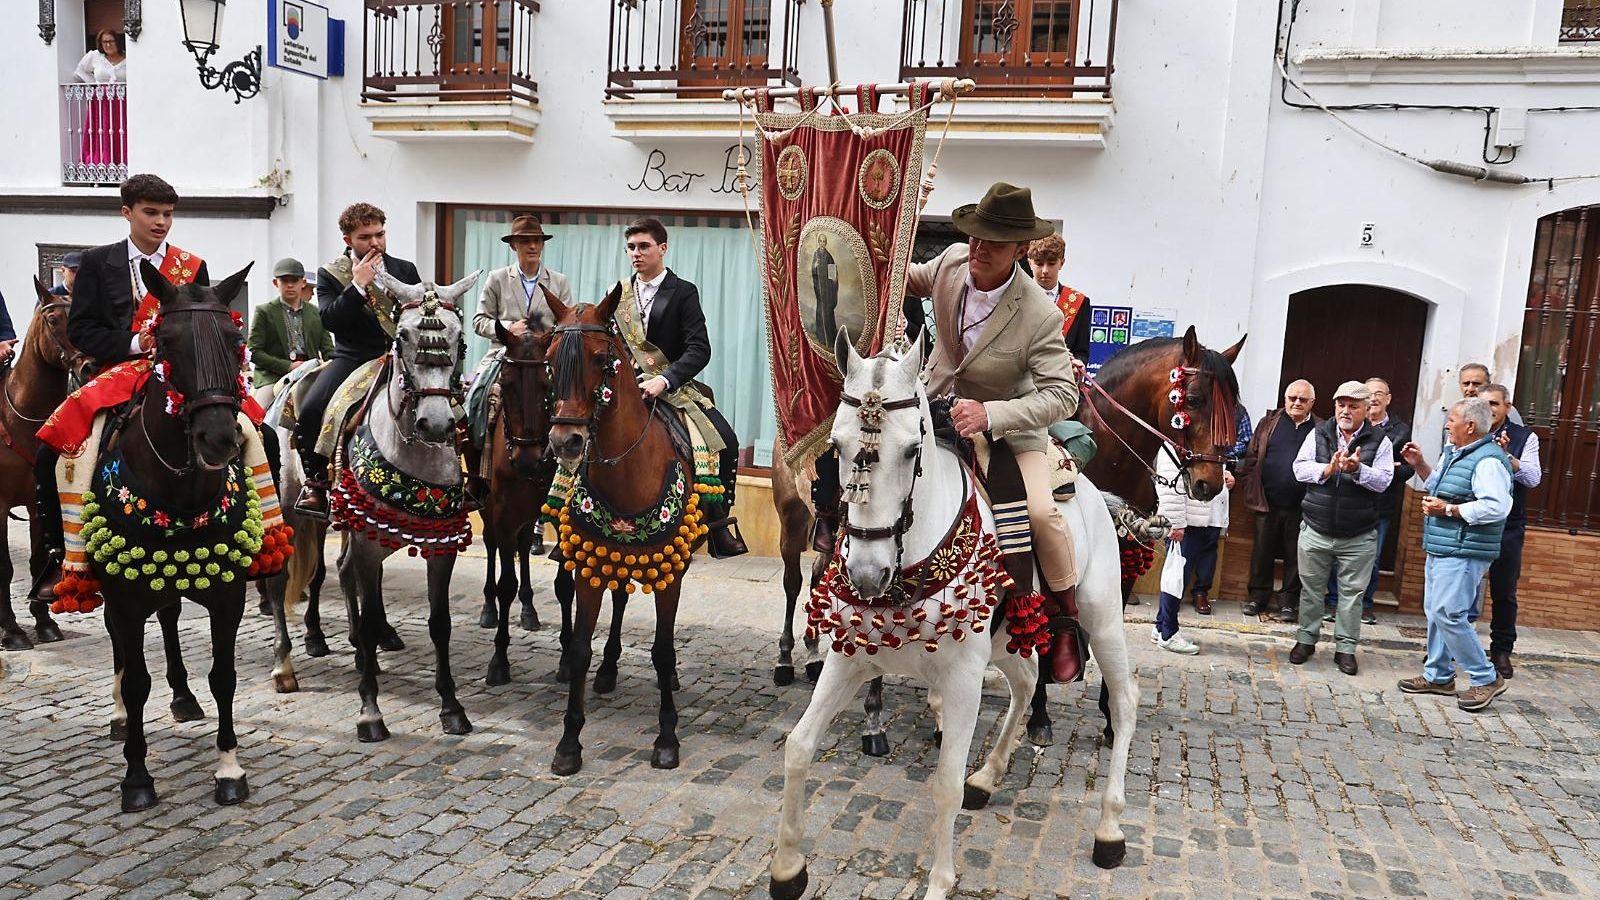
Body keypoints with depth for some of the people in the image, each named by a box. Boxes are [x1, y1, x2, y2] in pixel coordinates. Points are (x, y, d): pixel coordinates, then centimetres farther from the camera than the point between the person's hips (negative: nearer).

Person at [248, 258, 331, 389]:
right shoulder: (264, 312, 9)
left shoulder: (315, 313, 18)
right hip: (274, 377, -3)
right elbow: (253, 352, 1)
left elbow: (328, 350, 14)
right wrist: (288, 366, -12)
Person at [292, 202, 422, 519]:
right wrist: (358, 285, -16)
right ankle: (316, 481, -4)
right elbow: (329, 319, -10)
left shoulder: (405, 270, 12)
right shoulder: (330, 274, 5)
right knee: (310, 410, -25)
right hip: (352, 358, -1)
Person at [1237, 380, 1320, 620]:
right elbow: (1252, 456, 6)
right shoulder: (1269, 423, 6)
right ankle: (1257, 597, 21)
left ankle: (1289, 602, 18)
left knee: (1295, 555, 7)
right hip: (1267, 503, 1)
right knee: (1262, 551, 9)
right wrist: (1250, 485, -2)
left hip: (1301, 507, -1)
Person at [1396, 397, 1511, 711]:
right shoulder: (1453, 452, 14)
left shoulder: (1488, 460, -17)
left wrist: (1447, 510, -21)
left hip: (1462, 554, -10)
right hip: (1440, 549, 10)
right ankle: (1438, 676, 25)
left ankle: (1486, 679, 2)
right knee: (1435, 612, 15)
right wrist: (1419, 465, 13)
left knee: (1447, 614, -11)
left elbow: (1497, 507, -27)